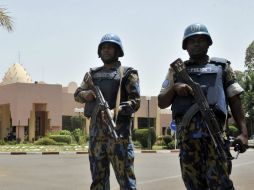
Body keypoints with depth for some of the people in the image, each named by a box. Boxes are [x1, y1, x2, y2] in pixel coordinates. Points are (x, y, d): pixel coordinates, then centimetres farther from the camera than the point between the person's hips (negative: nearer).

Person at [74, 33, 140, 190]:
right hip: (96, 133, 5)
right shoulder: (93, 74, 17)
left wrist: (115, 111, -22)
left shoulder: (127, 73, 2)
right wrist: (85, 94, -7)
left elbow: (135, 102, -6)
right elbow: (77, 94, 17)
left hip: (118, 133, -5)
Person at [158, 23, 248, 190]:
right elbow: (161, 103, 17)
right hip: (186, 132, 2)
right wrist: (174, 88, -3)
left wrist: (243, 132, 0)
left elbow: (235, 100, 11)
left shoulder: (222, 66, 18)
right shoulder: (177, 69, 21)